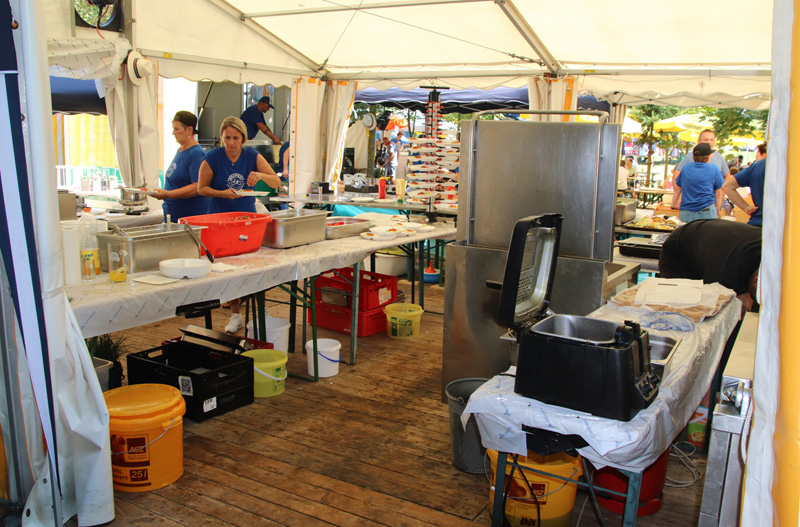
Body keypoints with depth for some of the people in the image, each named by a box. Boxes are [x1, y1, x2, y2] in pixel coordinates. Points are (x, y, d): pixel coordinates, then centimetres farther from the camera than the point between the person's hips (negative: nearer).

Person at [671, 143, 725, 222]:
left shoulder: (686, 168, 12)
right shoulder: (713, 169, 5)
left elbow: (677, 190, 19)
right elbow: (719, 194, 6)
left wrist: (673, 206, 31)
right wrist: (717, 212, 14)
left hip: (685, 213, 3)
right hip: (707, 212, -3)